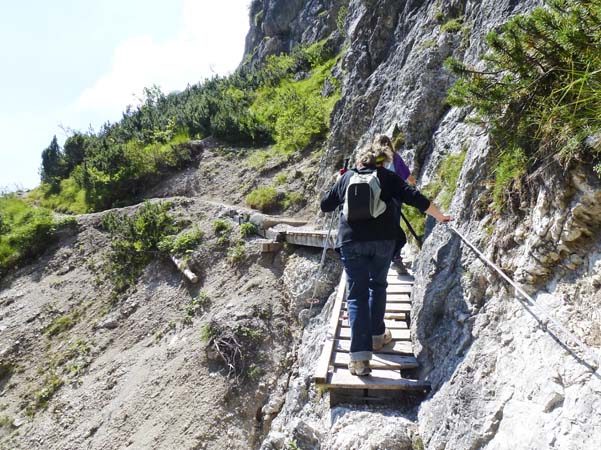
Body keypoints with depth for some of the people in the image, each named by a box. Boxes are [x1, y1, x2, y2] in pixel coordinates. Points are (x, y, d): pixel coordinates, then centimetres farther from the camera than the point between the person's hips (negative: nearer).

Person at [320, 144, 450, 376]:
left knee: (356, 295, 0)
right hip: (383, 239, 0)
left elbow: (325, 205, 20)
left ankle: (359, 356, -9)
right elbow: (414, 198, 1)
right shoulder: (387, 176, 9)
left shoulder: (346, 177, 13)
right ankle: (377, 336, 32)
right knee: (378, 285, 23)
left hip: (351, 241, 0)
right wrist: (439, 217, 11)